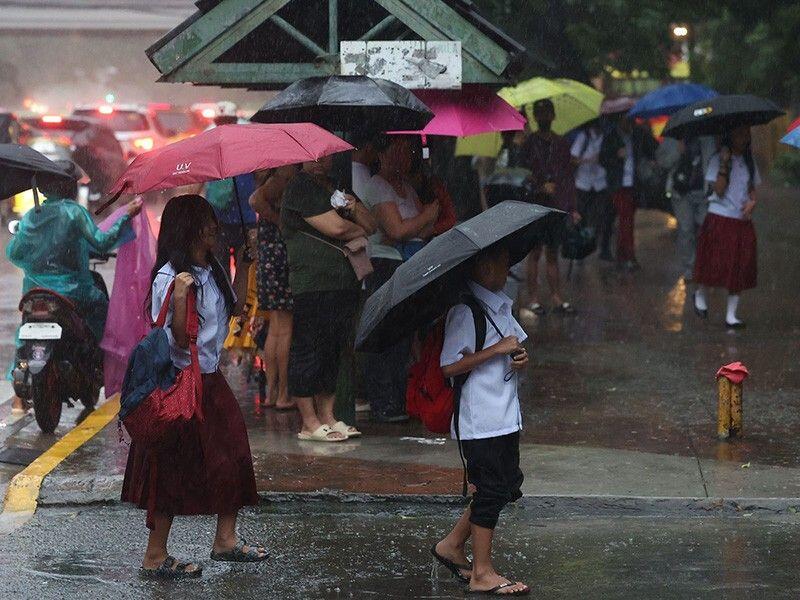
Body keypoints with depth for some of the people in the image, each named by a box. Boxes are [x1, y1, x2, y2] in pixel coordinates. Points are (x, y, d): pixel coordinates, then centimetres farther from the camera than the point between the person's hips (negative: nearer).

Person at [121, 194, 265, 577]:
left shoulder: (211, 270, 7)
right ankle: (155, 556, 6)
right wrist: (180, 297, -36)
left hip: (209, 380, 9)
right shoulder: (169, 278, -19)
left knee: (231, 457, 11)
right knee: (174, 471, -2)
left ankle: (226, 540, 24)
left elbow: (234, 307, 22)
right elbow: (180, 338, -22)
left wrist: (243, 266, 17)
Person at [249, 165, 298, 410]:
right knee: (286, 329, -5)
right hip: (284, 254, -10)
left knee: (276, 328, 13)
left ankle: (271, 392, 16)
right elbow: (257, 199, -27)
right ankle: (283, 394, -2)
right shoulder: (286, 173, -14)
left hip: (269, 255, 10)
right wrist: (281, 220, -17)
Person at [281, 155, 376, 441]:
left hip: (344, 286, 8)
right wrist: (359, 231, 5)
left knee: (333, 351, 10)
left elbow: (370, 226, 18)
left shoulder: (338, 189, 21)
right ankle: (310, 424, -1)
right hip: (311, 286, -8)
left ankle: (327, 417, 16)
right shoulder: (299, 187, -6)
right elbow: (335, 227, -15)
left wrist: (355, 208, -3)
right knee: (308, 351, -4)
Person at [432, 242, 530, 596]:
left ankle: (453, 545, 27)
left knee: (509, 485, 12)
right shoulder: (465, 312, -15)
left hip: (506, 416, 9)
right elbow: (449, 367, -19)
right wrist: (498, 349, -21)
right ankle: (482, 573, 8)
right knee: (492, 490, -3)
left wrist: (520, 358, 0)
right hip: (480, 418, -9)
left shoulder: (501, 306, 12)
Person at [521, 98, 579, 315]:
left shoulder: (561, 144, 12)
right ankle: (533, 298, 4)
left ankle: (556, 297, 9)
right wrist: (540, 187, -19)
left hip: (557, 206, 3)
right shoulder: (528, 143, 0)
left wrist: (572, 208, 10)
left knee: (553, 254, 7)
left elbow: (569, 176, 14)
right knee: (535, 252, -1)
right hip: (535, 205, -3)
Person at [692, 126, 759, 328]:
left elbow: (752, 188, 17)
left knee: (740, 268, 1)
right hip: (719, 218, -5)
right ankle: (700, 294, 27)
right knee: (716, 264, -4)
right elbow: (719, 190, -15)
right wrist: (724, 164, -22)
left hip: (742, 220, 5)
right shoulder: (717, 160, -6)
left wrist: (752, 202, -4)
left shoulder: (749, 162, 11)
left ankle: (731, 315, 6)